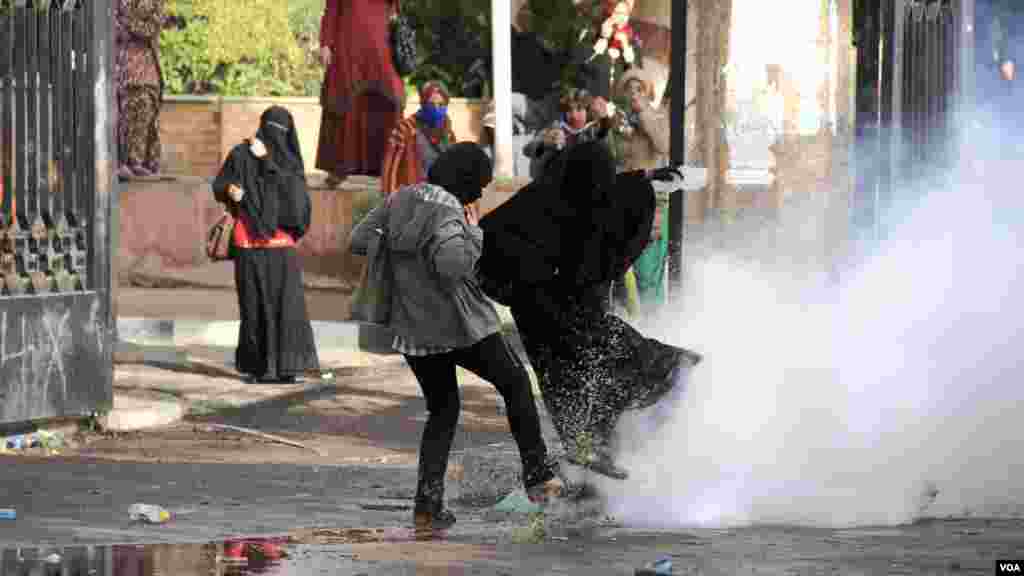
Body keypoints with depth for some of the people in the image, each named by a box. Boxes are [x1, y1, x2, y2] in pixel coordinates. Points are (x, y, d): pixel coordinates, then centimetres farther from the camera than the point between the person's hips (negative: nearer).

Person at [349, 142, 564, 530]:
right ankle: (538, 473, 16)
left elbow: (359, 240, 10)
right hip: (459, 325, -6)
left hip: (413, 332, 6)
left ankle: (428, 502, 6)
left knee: (442, 411, 19)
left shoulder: (400, 201, 5)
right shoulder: (446, 211, -18)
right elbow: (454, 265, -31)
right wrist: (473, 232, -15)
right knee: (515, 382, 16)